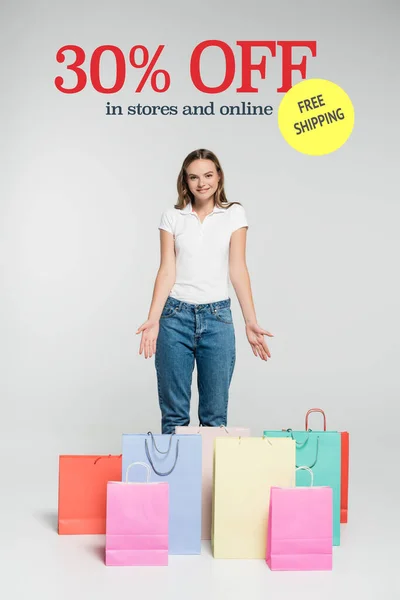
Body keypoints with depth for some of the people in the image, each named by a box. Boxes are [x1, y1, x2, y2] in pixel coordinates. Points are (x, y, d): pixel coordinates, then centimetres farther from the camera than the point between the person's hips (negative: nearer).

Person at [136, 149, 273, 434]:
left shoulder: (234, 214, 4)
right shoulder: (171, 217, 5)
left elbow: (238, 269, 0)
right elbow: (167, 271, -1)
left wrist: (251, 322, -9)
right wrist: (153, 319, -13)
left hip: (217, 317, 0)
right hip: (176, 316, 0)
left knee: (215, 412, 4)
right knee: (174, 411, 4)